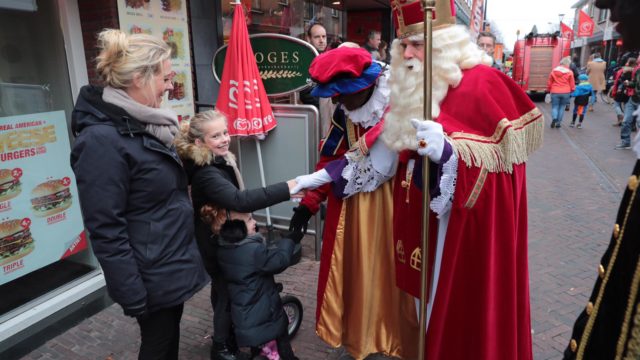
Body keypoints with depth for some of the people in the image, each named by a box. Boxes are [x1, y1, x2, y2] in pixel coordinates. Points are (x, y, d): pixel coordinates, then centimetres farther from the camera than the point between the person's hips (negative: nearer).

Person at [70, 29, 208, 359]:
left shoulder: (141, 125, 5)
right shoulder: (102, 139, -24)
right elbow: (106, 231, -24)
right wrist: (134, 295, -20)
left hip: (172, 264, 8)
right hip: (152, 276, -8)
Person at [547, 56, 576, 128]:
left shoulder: (554, 70, 2)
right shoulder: (569, 72, -2)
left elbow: (549, 82, 7)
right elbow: (572, 84, 2)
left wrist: (549, 90, 19)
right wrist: (572, 91, 17)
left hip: (555, 92, 0)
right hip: (565, 92, 0)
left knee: (554, 106, 6)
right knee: (562, 107, 10)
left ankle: (554, 118, -22)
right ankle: (558, 123, 9)